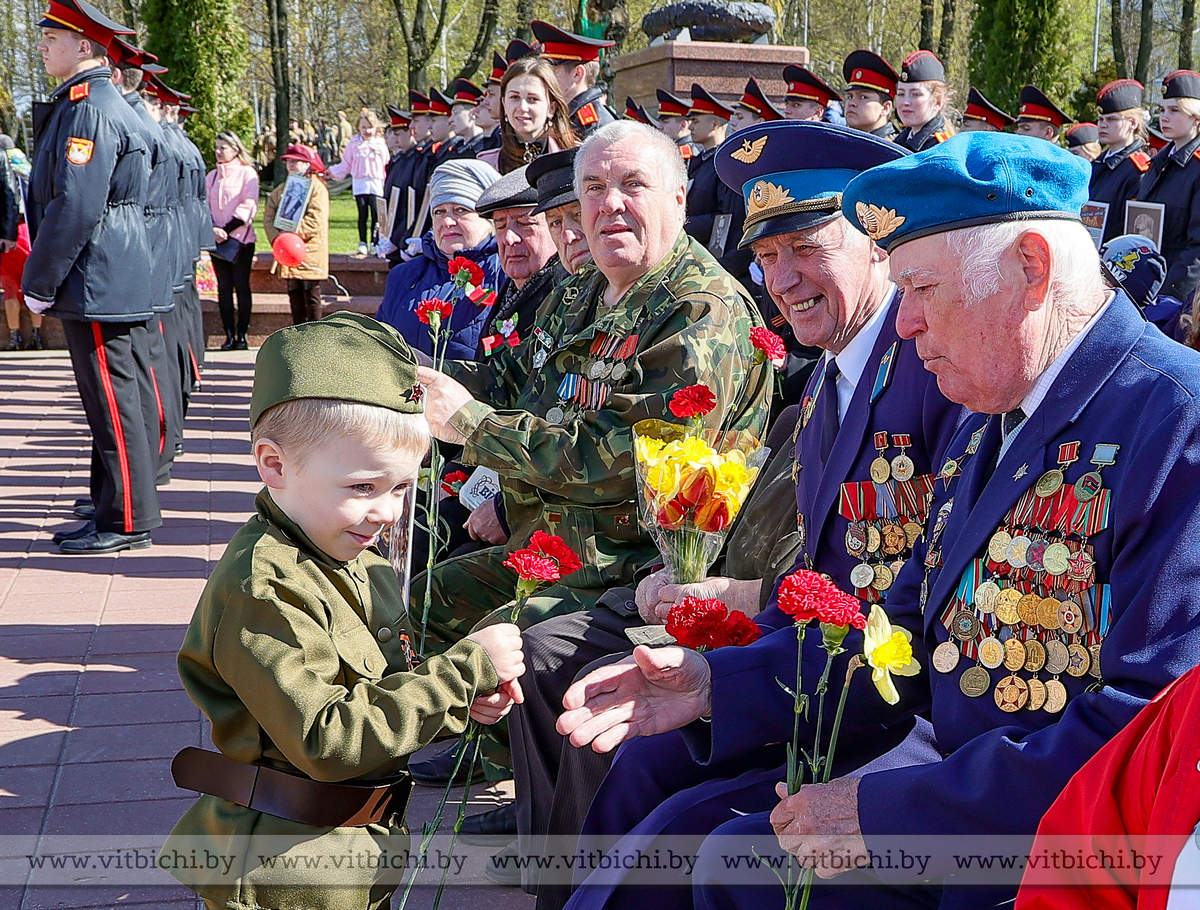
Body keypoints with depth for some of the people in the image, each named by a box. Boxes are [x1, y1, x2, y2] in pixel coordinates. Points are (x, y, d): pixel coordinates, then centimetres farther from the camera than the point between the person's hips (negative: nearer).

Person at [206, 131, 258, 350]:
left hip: (241, 239, -4)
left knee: (241, 286, -2)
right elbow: (205, 206, 9)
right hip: (217, 241, 5)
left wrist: (227, 230, -14)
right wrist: (213, 228, -9)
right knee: (223, 287, 3)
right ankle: (229, 334, 6)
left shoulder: (247, 173, -2)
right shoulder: (211, 176, 13)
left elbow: (248, 207, -9)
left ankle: (242, 334, 2)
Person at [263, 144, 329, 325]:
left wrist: (295, 235, -21)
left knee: (311, 293, -4)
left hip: (309, 250, -6)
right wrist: (276, 238, -8)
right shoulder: (281, 189, 17)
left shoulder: (316, 187, -4)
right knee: (294, 293, 9)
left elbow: (316, 218, -16)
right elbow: (268, 216, 9)